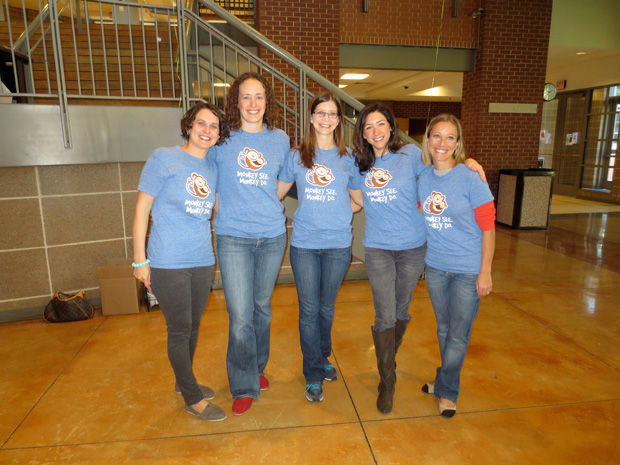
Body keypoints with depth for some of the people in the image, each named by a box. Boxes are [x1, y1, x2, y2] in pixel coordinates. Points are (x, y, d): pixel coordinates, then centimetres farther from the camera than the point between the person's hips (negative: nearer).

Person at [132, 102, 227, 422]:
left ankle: (183, 381, 40)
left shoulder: (213, 166, 8)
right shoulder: (164, 158, -7)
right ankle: (192, 398, 23)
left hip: (203, 261, 6)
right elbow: (142, 209, -6)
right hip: (168, 263, -5)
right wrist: (140, 260, -7)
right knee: (179, 331, 5)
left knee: (193, 326, 18)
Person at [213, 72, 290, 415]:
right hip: (233, 237, -2)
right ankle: (244, 387, 17)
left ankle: (257, 369, 38)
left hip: (272, 236, 3)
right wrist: (224, 215, 5)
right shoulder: (222, 139, -1)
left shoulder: (280, 139, 7)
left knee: (262, 309, 15)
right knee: (240, 317, -4)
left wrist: (268, 207, 11)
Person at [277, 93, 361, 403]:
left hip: (338, 244, 1)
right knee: (308, 309, 4)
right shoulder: (297, 156, 3)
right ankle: (313, 373, 20)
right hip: (304, 244, 0)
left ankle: (323, 358, 37)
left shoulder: (348, 158, 4)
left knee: (326, 307, 13)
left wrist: (337, 215, 1)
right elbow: (277, 193, 10)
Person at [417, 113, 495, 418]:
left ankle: (445, 388, 27)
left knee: (458, 335, 5)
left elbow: (488, 227, -11)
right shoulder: (422, 178, 0)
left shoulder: (471, 178, -14)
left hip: (468, 269, -4)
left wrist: (485, 273, -12)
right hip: (435, 266, 5)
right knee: (443, 329, 19)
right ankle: (448, 384, 39)